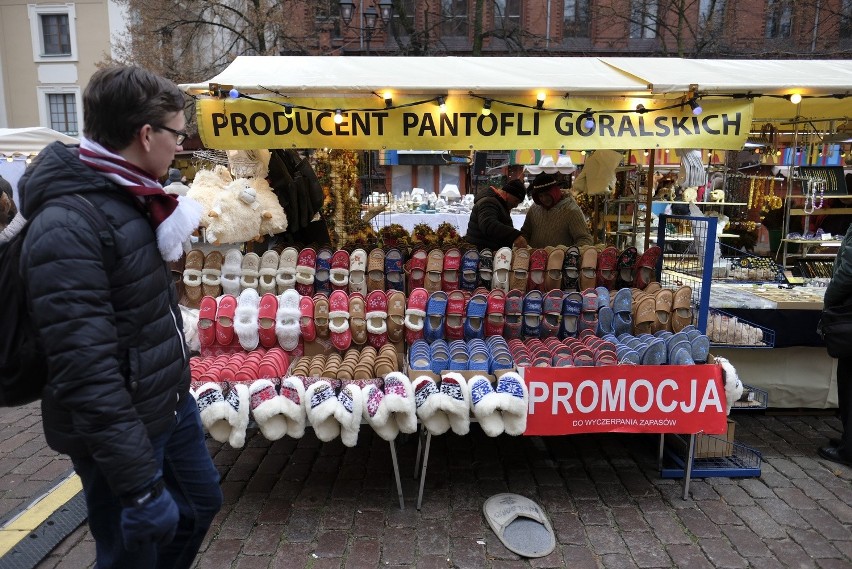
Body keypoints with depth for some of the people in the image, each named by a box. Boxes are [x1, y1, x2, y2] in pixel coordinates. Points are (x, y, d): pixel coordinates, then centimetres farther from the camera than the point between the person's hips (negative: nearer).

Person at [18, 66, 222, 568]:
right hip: (124, 428, -9)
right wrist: (138, 480, -26)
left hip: (172, 404, 9)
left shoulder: (130, 199, 5)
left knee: (202, 502, 24)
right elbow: (87, 372, -28)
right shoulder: (66, 229, -25)